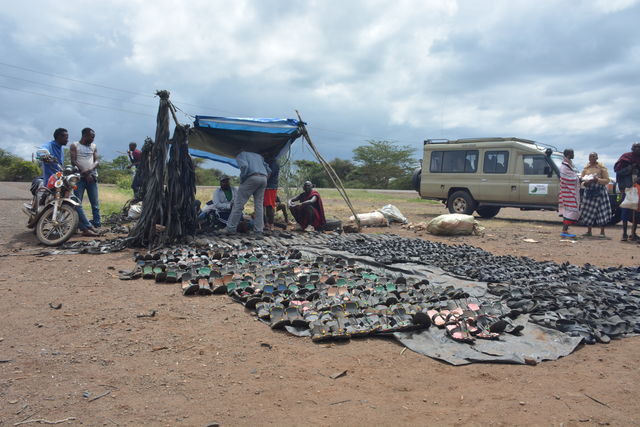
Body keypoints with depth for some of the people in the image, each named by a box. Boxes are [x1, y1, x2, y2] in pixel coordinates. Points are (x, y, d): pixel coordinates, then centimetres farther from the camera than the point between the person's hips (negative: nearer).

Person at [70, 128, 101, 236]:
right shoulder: (75, 146, 4)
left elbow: (96, 161, 8)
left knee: (95, 203, 3)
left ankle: (96, 225, 8)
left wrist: (90, 170, -13)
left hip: (92, 177, 3)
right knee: (77, 203, -10)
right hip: (79, 177, -3)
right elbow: (73, 162, -4)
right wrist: (85, 174, -12)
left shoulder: (94, 146, 16)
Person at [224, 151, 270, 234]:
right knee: (259, 204, 11)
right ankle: (259, 229, 7)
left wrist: (242, 180, 0)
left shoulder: (240, 154, 14)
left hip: (252, 177, -6)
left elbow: (244, 166, -9)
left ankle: (231, 228, -2)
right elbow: (268, 170, 25)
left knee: (238, 204, -2)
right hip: (264, 179, 6)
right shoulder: (258, 155, 34)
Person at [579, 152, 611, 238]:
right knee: (588, 211, 4)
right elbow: (581, 178, 13)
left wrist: (598, 180, -21)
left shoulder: (601, 168, -1)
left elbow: (607, 180, -4)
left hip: (600, 192, -4)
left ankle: (602, 233, 2)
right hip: (588, 192, 4)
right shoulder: (586, 168, 11)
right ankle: (589, 231, 14)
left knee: (602, 212, -5)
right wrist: (585, 182, -8)